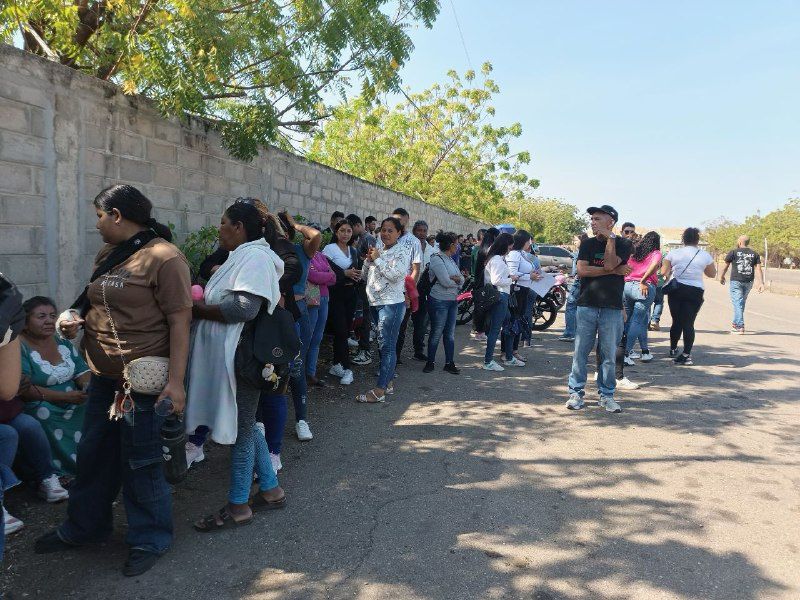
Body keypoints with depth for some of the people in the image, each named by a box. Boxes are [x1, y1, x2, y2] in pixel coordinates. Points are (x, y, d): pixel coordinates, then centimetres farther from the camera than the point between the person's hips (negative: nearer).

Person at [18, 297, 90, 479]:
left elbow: (82, 371, 9)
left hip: (75, 402, 6)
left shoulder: (62, 341, 11)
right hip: (38, 408, -6)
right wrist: (64, 397, -25)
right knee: (44, 413, -35)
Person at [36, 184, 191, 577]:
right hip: (103, 376, 8)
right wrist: (73, 317, 3)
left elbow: (180, 322, -19)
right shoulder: (108, 255, 11)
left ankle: (150, 539, 24)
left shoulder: (163, 258, -15)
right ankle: (83, 527, 41)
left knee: (140, 464, 4)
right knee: (93, 455, 21)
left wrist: (176, 380, -23)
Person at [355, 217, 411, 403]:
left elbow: (394, 274, -17)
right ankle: (388, 382, 22)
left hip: (391, 304, -7)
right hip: (376, 302, 8)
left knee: (387, 346, -8)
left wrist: (377, 259, -10)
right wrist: (368, 260, 0)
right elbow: (366, 276, 16)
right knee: (384, 345, 12)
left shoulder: (403, 250, -4)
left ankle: (379, 391, -9)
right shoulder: (378, 250, 16)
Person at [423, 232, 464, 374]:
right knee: (436, 333, 2)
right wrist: (457, 280, -2)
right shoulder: (437, 259, -13)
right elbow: (445, 281, -22)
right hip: (439, 301, -8)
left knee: (450, 333, 10)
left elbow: (462, 280, 7)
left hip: (452, 301, 8)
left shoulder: (450, 259, 13)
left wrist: (455, 278, -15)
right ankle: (430, 362, 15)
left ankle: (449, 363, 18)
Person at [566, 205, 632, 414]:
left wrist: (610, 237, -8)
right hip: (586, 305, 1)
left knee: (609, 355, 4)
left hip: (612, 308, -1)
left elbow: (609, 264, -14)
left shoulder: (623, 244, 4)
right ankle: (576, 392, 10)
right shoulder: (587, 244, 9)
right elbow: (582, 270, -6)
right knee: (580, 352, 2)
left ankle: (606, 395, 15)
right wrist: (615, 270, -8)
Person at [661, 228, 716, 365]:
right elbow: (712, 274, 10)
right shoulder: (705, 255, -1)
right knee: (688, 323, 0)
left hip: (676, 290, 1)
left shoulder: (673, 253, -3)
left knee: (676, 321, 15)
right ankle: (686, 355, -6)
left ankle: (673, 349, 27)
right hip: (695, 291, -1)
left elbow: (664, 272, -3)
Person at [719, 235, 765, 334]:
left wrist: (721, 277, 19)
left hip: (736, 281, -4)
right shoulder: (754, 254, 9)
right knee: (742, 302, 17)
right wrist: (761, 283, -2)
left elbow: (725, 266, 4)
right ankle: (735, 323, 29)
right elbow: (758, 269, 1)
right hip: (749, 281, 4)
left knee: (737, 303, -5)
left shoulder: (733, 252, -2)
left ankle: (740, 327, -13)